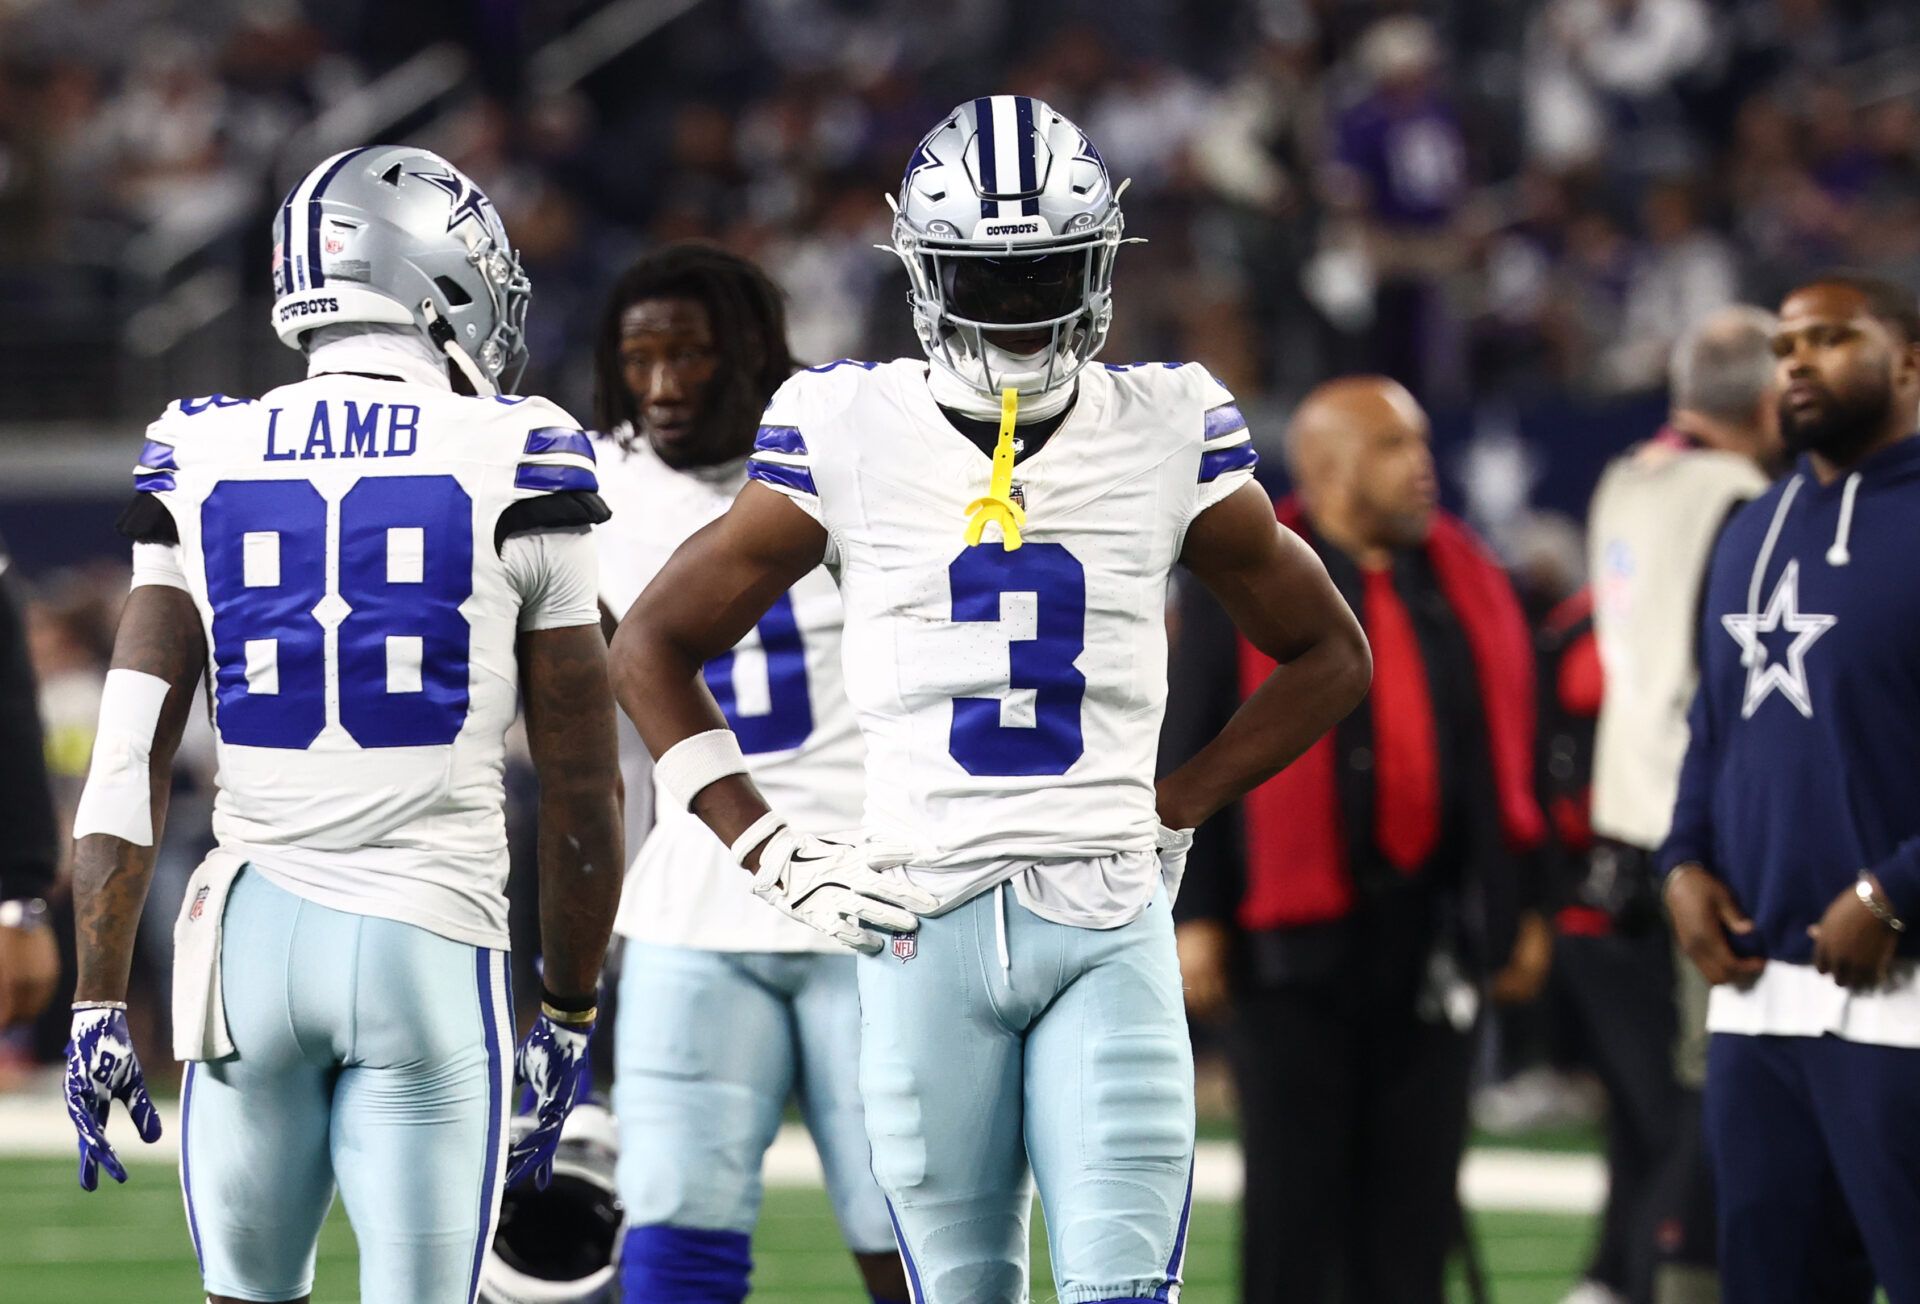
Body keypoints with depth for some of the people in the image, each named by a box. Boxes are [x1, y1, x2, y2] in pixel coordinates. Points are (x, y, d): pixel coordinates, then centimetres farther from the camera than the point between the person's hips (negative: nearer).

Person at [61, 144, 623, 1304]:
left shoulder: (207, 470, 6)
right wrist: (569, 1019, 14)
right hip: (430, 942, -3)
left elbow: (127, 763, 0)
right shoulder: (513, 474, -1)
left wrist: (102, 1003, 3)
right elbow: (582, 790, 3)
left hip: (253, 936, 3)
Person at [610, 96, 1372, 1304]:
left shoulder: (1168, 434, 4)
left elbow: (1327, 654, 17)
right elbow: (654, 649, 10)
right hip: (925, 919, 0)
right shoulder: (849, 435, 2)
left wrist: (1174, 810, 7)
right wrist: (773, 853, 1)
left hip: (1109, 919, 0)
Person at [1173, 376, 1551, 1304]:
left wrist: (1520, 912, 12)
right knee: (1296, 1194, 0)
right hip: (1298, 938, -4)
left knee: (1416, 1193, 6)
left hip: (1435, 939, 4)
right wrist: (1196, 918, -9)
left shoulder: (1467, 584, 11)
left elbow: (1505, 759, 15)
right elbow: (1192, 760, -4)